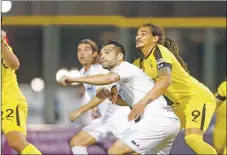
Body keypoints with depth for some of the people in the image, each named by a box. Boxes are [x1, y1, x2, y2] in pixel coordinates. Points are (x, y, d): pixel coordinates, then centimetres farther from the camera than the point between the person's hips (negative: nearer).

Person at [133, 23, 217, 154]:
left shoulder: (159, 51, -16)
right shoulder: (140, 63, 10)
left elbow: (165, 80, -32)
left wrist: (142, 103, -38)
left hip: (199, 97, -10)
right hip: (182, 103, 10)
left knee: (192, 138, -28)